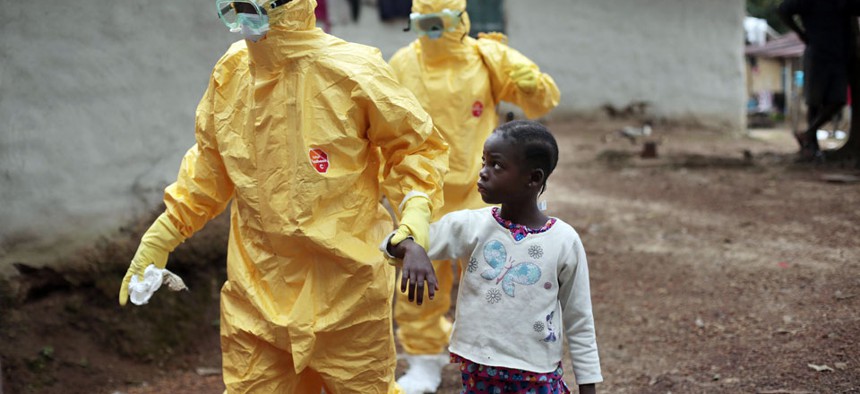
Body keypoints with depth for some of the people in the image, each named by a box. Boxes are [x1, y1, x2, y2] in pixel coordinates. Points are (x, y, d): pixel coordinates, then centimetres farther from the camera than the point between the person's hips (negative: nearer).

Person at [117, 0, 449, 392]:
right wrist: (162, 236, 14)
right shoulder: (231, 72, 2)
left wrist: (415, 212, -19)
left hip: (344, 292, -3)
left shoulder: (353, 71, -12)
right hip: (257, 294, 4)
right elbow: (211, 163, 15)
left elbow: (416, 146, -2)